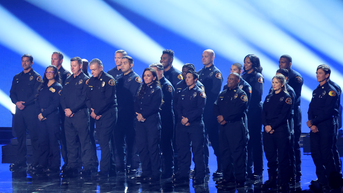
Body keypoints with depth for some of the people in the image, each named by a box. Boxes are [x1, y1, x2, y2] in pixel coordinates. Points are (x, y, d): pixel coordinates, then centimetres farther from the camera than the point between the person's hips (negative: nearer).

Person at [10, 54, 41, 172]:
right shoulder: (17, 77, 18)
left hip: (31, 109, -5)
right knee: (20, 135, 5)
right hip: (19, 109, 5)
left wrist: (24, 103, -14)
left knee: (34, 136, -6)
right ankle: (20, 161, 11)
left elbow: (36, 94, -7)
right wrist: (17, 102, -6)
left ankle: (36, 162, -2)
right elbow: (12, 93, 14)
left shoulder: (36, 77, 2)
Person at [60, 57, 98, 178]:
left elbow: (83, 98, -11)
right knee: (71, 142, 8)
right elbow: (62, 96, 14)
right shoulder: (68, 80, 18)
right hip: (68, 115, 7)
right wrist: (65, 109, -3)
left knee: (85, 141, -6)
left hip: (80, 114, -7)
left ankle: (88, 167, -3)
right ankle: (73, 166, 13)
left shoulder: (85, 80, -2)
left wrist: (72, 110, -14)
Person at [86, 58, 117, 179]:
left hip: (108, 114, -7)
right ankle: (110, 167, 15)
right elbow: (88, 97, 12)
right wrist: (91, 110, -5)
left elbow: (108, 100, -15)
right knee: (102, 141, 7)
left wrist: (96, 112, -12)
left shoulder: (109, 80, -9)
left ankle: (104, 171, -9)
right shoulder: (91, 81, 13)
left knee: (104, 142, -10)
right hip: (96, 115, 7)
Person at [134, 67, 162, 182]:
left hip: (152, 120, -6)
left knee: (153, 146, -6)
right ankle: (146, 172, 12)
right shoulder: (142, 89, 18)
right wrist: (138, 114, -6)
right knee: (141, 146, 4)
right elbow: (136, 103, 12)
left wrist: (143, 115, -13)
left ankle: (155, 174, -3)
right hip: (140, 121, 6)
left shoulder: (157, 89, 0)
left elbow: (154, 106, -10)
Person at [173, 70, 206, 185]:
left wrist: (188, 119, -14)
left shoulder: (200, 93, 0)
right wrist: (182, 118, -6)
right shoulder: (183, 93, 17)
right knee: (182, 150, 5)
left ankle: (199, 176, -1)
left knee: (197, 150, -5)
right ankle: (183, 175, 11)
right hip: (182, 125, 5)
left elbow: (200, 109, -9)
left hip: (195, 125, -5)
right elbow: (178, 108, 12)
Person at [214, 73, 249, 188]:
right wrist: (219, 116, -8)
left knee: (238, 153, -6)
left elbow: (239, 110, -14)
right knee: (225, 152, 7)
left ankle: (240, 179, -3)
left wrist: (225, 118, -12)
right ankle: (227, 177, 14)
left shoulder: (241, 94, -1)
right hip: (224, 126, 6)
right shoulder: (223, 94, 20)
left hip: (236, 126, -6)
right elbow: (215, 107, 13)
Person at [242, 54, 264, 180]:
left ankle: (258, 171, 2)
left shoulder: (258, 76, -4)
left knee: (256, 140, -2)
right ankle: (247, 169, 12)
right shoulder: (244, 76, 15)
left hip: (254, 111, -6)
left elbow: (257, 95, -11)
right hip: (244, 111, 6)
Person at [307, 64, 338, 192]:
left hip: (326, 126, -7)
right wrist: (311, 124, -6)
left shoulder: (331, 91, -7)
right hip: (314, 126, 7)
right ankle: (321, 180, 15)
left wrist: (313, 122, -14)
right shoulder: (316, 91, 16)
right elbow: (311, 109, 10)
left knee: (326, 154, -5)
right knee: (315, 153, 6)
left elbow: (327, 112, -14)